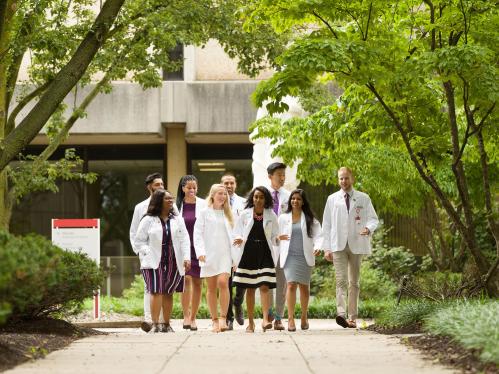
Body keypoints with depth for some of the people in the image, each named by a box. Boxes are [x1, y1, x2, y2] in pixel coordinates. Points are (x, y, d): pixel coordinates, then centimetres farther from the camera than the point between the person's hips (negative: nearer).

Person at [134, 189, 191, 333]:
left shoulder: (177, 220, 12)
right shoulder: (148, 220, 3)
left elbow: (184, 239, 7)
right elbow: (139, 241, 4)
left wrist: (186, 257, -5)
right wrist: (148, 253, -10)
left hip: (173, 262, 3)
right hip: (154, 262, -3)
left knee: (168, 293, 7)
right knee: (156, 292, -13)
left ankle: (166, 325, 14)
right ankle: (155, 324, -12)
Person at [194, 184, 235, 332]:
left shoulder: (227, 214, 15)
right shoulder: (205, 213, 5)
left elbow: (232, 235, 15)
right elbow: (198, 233, -1)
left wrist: (235, 256, 8)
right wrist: (200, 251, -14)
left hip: (225, 254, 1)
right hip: (209, 255, -1)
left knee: (223, 282, -18)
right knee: (211, 288, 2)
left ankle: (223, 318, -15)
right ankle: (215, 320, 8)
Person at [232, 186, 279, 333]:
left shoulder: (271, 216, 6)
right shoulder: (245, 214, 5)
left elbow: (275, 236, 10)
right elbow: (237, 233, 8)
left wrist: (277, 239, -12)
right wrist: (239, 239, -13)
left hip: (265, 253, -1)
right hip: (248, 253, 1)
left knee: (264, 287, -12)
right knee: (250, 288, 4)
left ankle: (265, 319, -19)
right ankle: (250, 322, 10)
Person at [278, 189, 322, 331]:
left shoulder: (309, 219, 7)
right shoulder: (283, 218, 9)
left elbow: (318, 235, 2)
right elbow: (278, 236, 12)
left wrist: (317, 247, -14)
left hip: (305, 256, 1)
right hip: (289, 256, -1)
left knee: (304, 286, 6)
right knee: (291, 284, -14)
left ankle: (304, 317, 21)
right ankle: (290, 318, -16)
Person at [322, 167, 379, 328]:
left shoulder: (363, 199, 8)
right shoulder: (332, 199, 10)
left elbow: (373, 218, 8)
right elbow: (326, 224, 10)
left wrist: (369, 228, -17)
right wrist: (327, 247, 3)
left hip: (357, 245, 1)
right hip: (338, 246, -1)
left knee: (354, 282, 6)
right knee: (341, 280, -14)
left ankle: (352, 317, 10)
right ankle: (341, 313, -27)